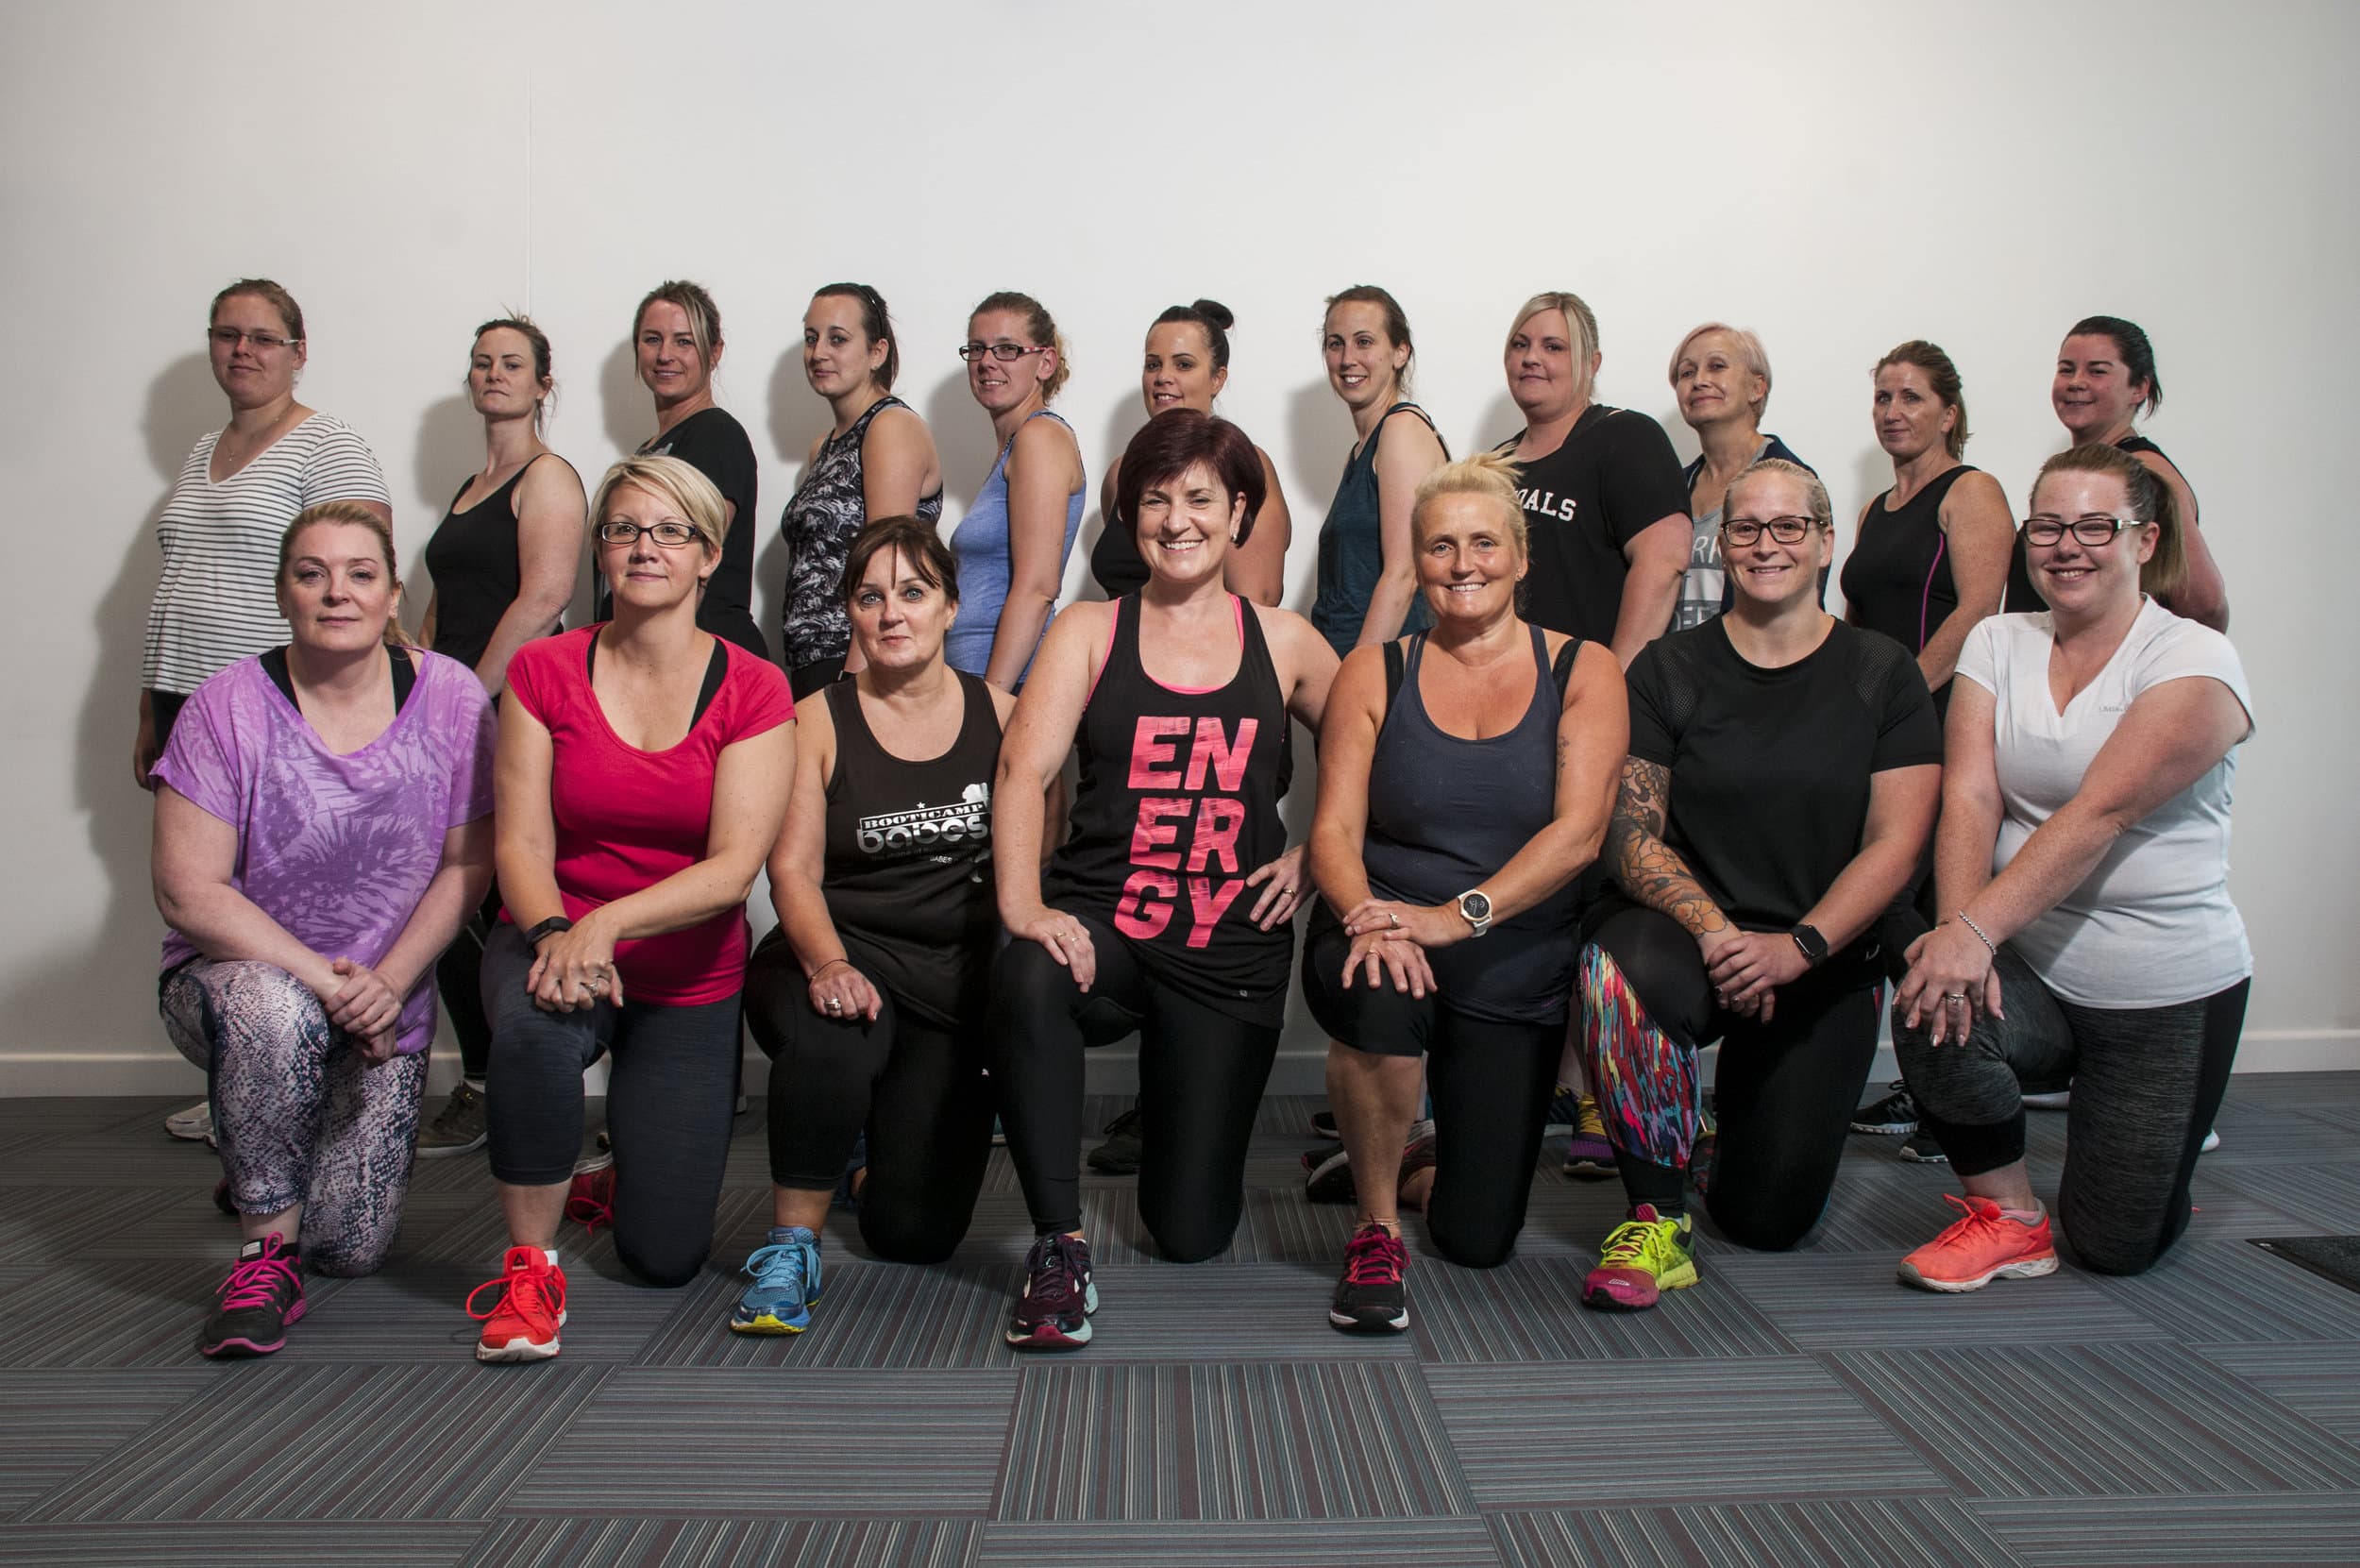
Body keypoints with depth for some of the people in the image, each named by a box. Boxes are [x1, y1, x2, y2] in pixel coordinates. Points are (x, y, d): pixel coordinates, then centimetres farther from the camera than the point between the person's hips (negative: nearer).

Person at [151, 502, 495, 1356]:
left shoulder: (451, 699, -6)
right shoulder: (229, 706, -11)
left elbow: (466, 868, -3)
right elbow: (187, 892, -14)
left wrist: (388, 983, -16)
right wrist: (322, 980, -23)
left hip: (386, 1006, 2)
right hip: (233, 977, -2)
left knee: (352, 1247, -6)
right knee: (274, 1012, -40)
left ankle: (249, 1168, 32)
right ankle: (265, 1252, -16)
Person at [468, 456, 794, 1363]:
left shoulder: (753, 690, -7)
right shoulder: (544, 671, -3)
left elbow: (734, 868, -16)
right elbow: (521, 843, -8)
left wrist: (608, 922, -31)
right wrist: (551, 933, -29)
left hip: (690, 979, 0)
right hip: (556, 941, 0)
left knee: (665, 1259, 0)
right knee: (532, 1022, -39)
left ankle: (625, 1173, 38)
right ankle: (531, 1264, -15)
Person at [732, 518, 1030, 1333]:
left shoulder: (999, 714, 6)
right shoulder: (817, 723, 1)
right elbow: (793, 868, -8)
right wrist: (827, 963, -26)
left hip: (958, 975, 2)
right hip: (843, 956, -2)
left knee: (915, 1231, -3)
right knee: (832, 1038, -40)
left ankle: (895, 1127, 34)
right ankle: (790, 1245, -15)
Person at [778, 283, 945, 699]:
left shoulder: (893, 427, -7)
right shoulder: (825, 445, 20)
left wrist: (854, 677, -21)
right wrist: (798, 674, 11)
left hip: (862, 667, -8)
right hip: (810, 666, 8)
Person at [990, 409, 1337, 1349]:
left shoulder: (1284, 643, 8)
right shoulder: (1089, 632, 4)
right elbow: (1024, 770, -9)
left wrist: (1315, 851, 5)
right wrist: (1023, 905, -24)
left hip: (1230, 951, 1)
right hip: (1101, 924, -1)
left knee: (1190, 1232, 1)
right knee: (1027, 982, -40)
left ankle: (1172, 1114, 38)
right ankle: (1060, 1245, -23)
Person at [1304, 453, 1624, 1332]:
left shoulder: (1582, 672, 0)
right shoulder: (1375, 671, 3)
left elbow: (1577, 832, -13)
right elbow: (1334, 830, -5)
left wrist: (1458, 915, -27)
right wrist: (1370, 920, -26)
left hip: (1516, 969, 1)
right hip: (1381, 931, 0)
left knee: (1477, 1240, 2)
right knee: (1378, 998, -39)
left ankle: (1411, 1168, 40)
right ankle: (1376, 1226, -11)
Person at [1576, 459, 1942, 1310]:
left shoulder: (1882, 674, 2)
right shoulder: (1668, 671, 1)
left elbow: (1895, 844, -5)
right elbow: (1632, 832, -6)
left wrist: (1800, 947, -19)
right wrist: (1715, 929, -23)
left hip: (1825, 963, 1)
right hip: (1689, 928, -1)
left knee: (1771, 1218, -2)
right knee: (1620, 969, -39)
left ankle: (1738, 1123, 36)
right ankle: (1657, 1219, -20)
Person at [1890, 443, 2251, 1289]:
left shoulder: (2194, 663, -12)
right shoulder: (1998, 643, 3)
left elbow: (2098, 815, -25)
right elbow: (1969, 796, -10)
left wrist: (1977, 927, -36)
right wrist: (1960, 926, -27)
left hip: (2167, 989, -3)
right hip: (2027, 967, 3)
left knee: (2116, 1245, 1)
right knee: (1933, 1014, -31)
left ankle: (2142, 1144, 39)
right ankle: (2009, 1215, -2)